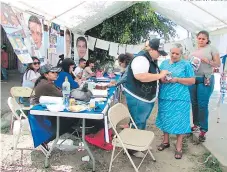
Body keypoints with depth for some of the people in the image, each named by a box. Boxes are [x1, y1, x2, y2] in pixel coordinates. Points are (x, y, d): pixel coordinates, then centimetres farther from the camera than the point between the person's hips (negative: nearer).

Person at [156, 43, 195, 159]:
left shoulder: (186, 65, 0)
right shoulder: (164, 63, 11)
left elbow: (192, 81, -4)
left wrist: (177, 79, -16)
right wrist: (162, 79, -11)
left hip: (180, 98, -3)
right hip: (164, 97, 4)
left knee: (179, 121, 1)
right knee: (165, 119, 12)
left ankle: (179, 147, 15)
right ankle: (165, 141, 31)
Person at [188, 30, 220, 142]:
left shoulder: (211, 48, 2)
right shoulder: (193, 51, 14)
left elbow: (218, 64, -1)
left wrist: (208, 61, -18)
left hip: (205, 80, -5)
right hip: (192, 79, 5)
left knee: (203, 105, -6)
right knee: (194, 103, 10)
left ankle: (203, 130, 4)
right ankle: (196, 124, 26)